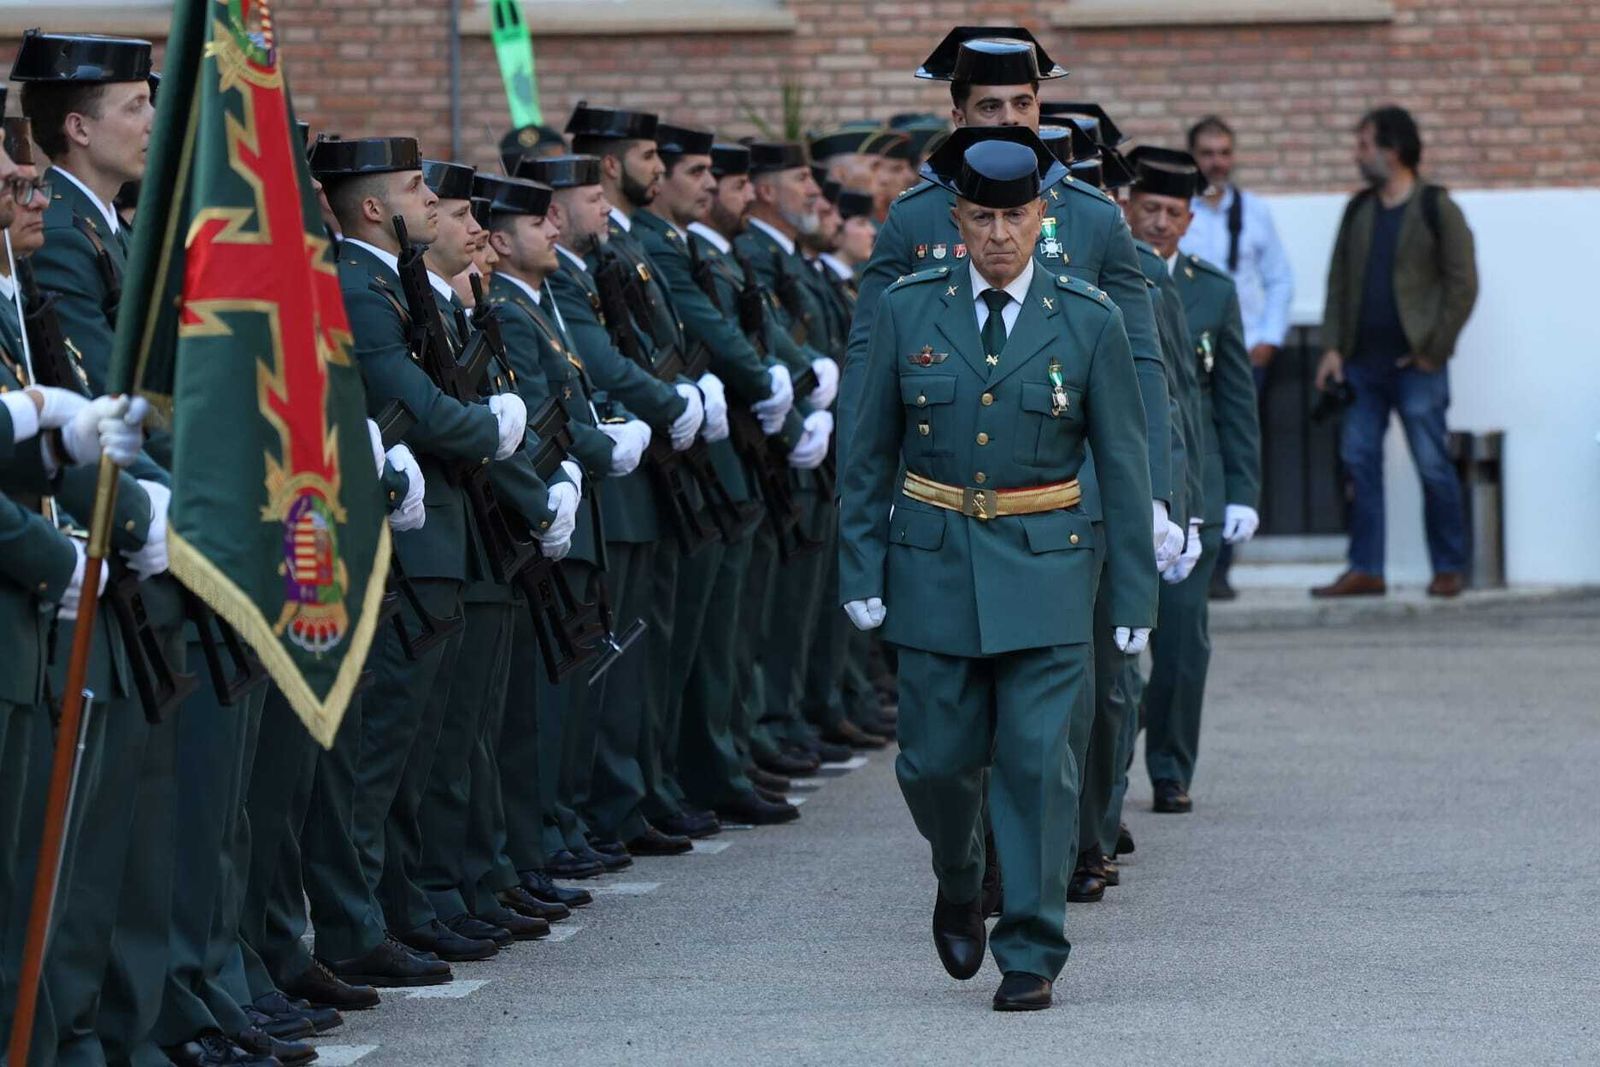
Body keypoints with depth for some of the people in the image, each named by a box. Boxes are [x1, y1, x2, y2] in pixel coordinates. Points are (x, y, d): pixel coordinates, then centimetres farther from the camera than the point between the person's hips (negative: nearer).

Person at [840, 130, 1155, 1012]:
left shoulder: (1088, 320, -1)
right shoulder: (908, 310, 2)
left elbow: (1123, 464, 2)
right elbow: (870, 452, 6)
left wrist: (1133, 597, -1)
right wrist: (862, 571, 1)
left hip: (1046, 566, -1)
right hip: (934, 564, 1)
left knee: (1037, 760, -6)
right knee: (937, 759, 2)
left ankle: (1031, 954, 3)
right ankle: (959, 885, 33)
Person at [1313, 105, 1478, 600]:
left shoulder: (1437, 210, -3)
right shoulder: (1358, 211, 14)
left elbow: (1462, 285, -5)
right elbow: (1339, 282, 15)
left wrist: (1433, 350, -10)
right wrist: (1333, 346, 4)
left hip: (1416, 364, -5)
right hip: (1363, 364, 6)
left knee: (1433, 466, -2)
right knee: (1359, 461, 2)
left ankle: (1448, 568, 7)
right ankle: (1365, 570, 6)